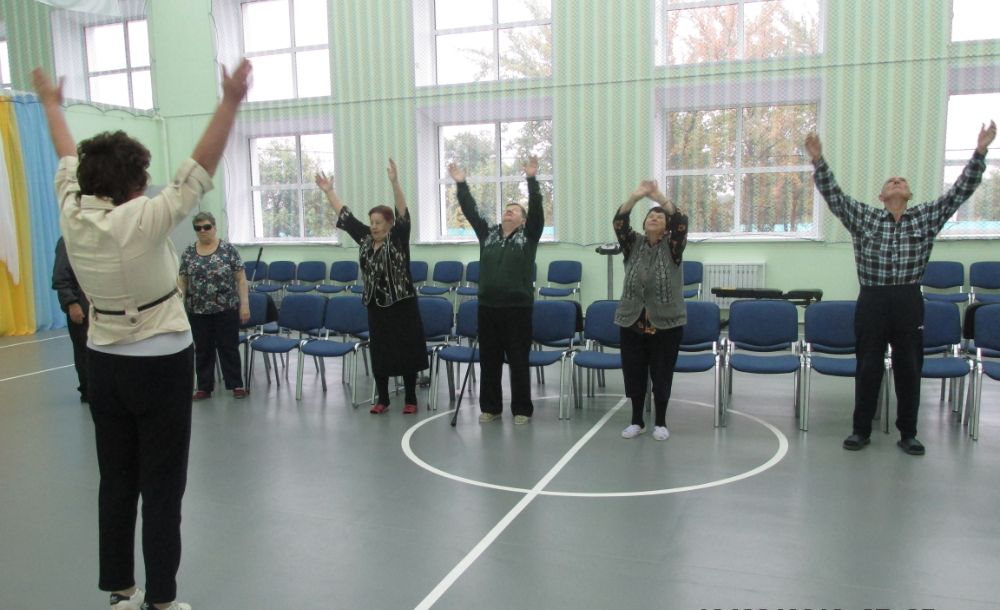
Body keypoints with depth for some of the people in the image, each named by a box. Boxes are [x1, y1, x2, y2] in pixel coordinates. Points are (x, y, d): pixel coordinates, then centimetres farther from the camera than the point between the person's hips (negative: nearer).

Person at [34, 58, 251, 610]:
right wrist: (230, 103, -23)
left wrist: (51, 104, 31)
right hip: (160, 365, -6)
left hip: (104, 363, 6)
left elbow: (69, 161, 13)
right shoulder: (143, 221, -20)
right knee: (162, 488, 2)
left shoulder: (73, 216, -4)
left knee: (116, 482, 14)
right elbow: (200, 170, -22)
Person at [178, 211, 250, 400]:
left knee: (229, 347, 5)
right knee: (202, 349, 11)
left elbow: (241, 279, -5)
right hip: (198, 311, 3)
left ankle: (236, 385, 16)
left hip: (226, 309, -3)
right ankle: (204, 387, 22)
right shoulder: (188, 253, 4)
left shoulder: (228, 249, -4)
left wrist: (245, 304, -11)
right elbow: (182, 282, 7)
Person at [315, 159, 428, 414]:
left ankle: (410, 400, 13)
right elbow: (345, 215, 10)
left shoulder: (398, 239, -7)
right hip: (376, 306, 5)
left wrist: (395, 182, -32)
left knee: (406, 353, 2)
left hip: (402, 306, -5)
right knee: (379, 353, 10)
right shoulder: (365, 239, 7)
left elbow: (403, 213, -21)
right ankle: (382, 399, 22)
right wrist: (329, 191, 8)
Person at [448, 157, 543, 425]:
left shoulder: (529, 236, 2)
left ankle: (522, 409, 14)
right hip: (488, 306, 4)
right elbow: (470, 211, 8)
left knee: (518, 360, 3)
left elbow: (537, 209, -10)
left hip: (518, 307, -4)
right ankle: (490, 407, 22)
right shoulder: (487, 233, 11)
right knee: (489, 359, 10)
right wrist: (461, 184, 2)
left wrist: (531, 180, -19)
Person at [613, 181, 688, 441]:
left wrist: (660, 197, -27)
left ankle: (660, 422, 20)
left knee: (662, 374, 6)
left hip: (666, 322, -2)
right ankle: (637, 421, 23)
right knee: (634, 373, 8)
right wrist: (635, 196, -26)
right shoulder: (633, 244, 5)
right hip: (632, 321, 2)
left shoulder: (672, 246, 0)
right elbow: (619, 222, -12)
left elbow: (682, 223, -19)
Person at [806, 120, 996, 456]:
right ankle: (861, 430, 17)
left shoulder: (927, 217, 7)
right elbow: (833, 194, -5)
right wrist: (818, 160, -17)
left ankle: (908, 433, 20)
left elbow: (961, 190, 1)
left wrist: (979, 152, -7)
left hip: (909, 302, 1)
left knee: (909, 368, 8)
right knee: (868, 367, 6)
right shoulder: (863, 217, 4)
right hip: (872, 301, -1)